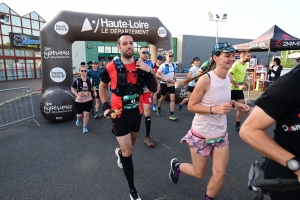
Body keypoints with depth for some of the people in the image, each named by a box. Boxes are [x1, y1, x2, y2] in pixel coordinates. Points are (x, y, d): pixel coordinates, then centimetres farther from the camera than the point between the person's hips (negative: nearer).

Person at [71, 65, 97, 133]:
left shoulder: (90, 80, -6)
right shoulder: (76, 81, -12)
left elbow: (93, 87, 11)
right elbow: (72, 89, -3)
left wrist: (94, 91, -9)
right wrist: (77, 95, -18)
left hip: (88, 100, 1)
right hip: (79, 101, -1)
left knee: (86, 114, 0)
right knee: (80, 114, 11)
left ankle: (85, 127, 18)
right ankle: (78, 119, 50)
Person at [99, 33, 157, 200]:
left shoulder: (141, 66, -5)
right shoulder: (111, 67, -13)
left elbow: (154, 89, -7)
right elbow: (102, 86, 5)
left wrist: (150, 72, -21)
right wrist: (105, 106, -4)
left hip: (137, 112, 4)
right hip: (120, 114, -4)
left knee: (132, 143, 26)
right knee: (128, 151, -1)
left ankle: (119, 152, 63)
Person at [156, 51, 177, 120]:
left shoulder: (174, 65, 4)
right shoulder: (163, 65, -13)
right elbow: (157, 74, -15)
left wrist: (174, 79, -1)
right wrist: (164, 79, -25)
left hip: (171, 84, 4)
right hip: (164, 84, -4)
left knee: (173, 99, -6)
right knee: (162, 98, 12)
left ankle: (172, 114, -2)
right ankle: (159, 109, 39)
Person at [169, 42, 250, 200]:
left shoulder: (228, 77, 0)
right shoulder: (206, 79, -22)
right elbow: (191, 106, -18)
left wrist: (234, 104, -2)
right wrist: (215, 109, -29)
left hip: (221, 134, 6)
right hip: (201, 135, -6)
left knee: (220, 174, 8)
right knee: (199, 173, 13)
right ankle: (176, 165, 44)